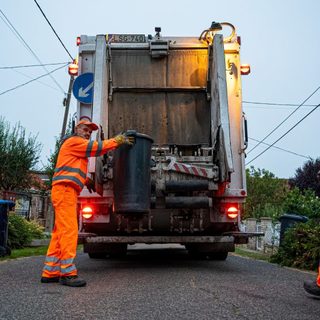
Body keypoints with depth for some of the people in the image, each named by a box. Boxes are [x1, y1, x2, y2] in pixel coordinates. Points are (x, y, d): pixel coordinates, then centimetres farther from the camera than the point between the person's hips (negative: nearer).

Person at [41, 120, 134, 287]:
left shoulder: (79, 149, 29)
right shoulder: (74, 141, -1)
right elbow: (97, 147, -10)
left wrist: (86, 180, 17)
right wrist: (119, 140, -6)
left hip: (68, 192, 10)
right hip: (64, 190, -10)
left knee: (60, 232, 7)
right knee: (69, 230, -14)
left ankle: (50, 272, 8)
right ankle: (67, 273, -14)